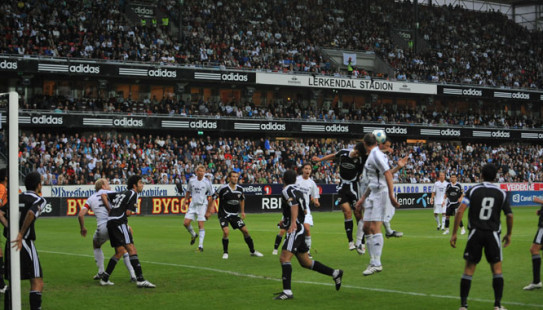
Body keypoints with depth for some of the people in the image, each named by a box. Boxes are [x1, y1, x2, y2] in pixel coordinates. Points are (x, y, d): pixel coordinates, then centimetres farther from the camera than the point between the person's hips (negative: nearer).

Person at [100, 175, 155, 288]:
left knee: (119, 252, 17)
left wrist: (110, 209, 25)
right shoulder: (133, 194, -1)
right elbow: (128, 213, -8)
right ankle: (140, 279, -27)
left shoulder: (121, 193, 23)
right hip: (119, 222, -9)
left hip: (110, 221, 9)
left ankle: (104, 279, 18)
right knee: (131, 249, -17)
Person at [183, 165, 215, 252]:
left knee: (201, 225, -8)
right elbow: (188, 191, 20)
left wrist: (209, 211, -5)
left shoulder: (207, 182, -8)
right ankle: (193, 235, 26)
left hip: (202, 205, -4)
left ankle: (200, 245, -4)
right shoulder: (191, 180, 2)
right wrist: (185, 200, 12)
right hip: (193, 204, 4)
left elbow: (212, 196, -2)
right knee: (186, 223, -4)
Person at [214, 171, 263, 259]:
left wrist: (242, 211, 16)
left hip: (235, 215, 5)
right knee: (226, 232, -22)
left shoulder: (240, 189, -1)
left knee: (245, 231, 2)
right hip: (224, 214, -5)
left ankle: (252, 251, 18)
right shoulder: (223, 188, -17)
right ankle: (225, 252, -2)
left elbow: (242, 199, 19)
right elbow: (213, 198, -10)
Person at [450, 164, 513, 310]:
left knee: (469, 269, 6)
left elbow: (460, 211, -10)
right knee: (497, 269, 10)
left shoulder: (473, 190, -1)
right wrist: (509, 234, 17)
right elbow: (509, 216, 1)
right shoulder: (501, 193, 2)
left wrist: (454, 233, -5)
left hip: (475, 233, 0)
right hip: (493, 234, 0)